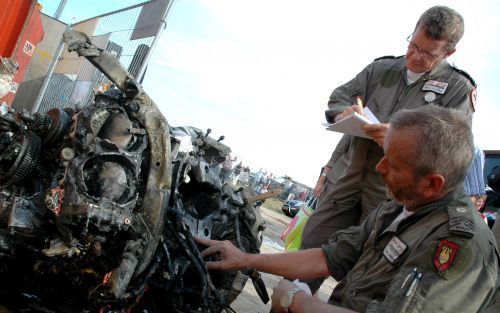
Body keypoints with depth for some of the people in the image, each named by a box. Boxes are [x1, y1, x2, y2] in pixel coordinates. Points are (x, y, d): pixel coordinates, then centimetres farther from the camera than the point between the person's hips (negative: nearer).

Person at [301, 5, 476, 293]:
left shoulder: (459, 88, -1)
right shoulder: (382, 68, 10)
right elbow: (340, 95, 14)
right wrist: (346, 113, -11)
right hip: (349, 176, 4)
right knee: (313, 242, 7)